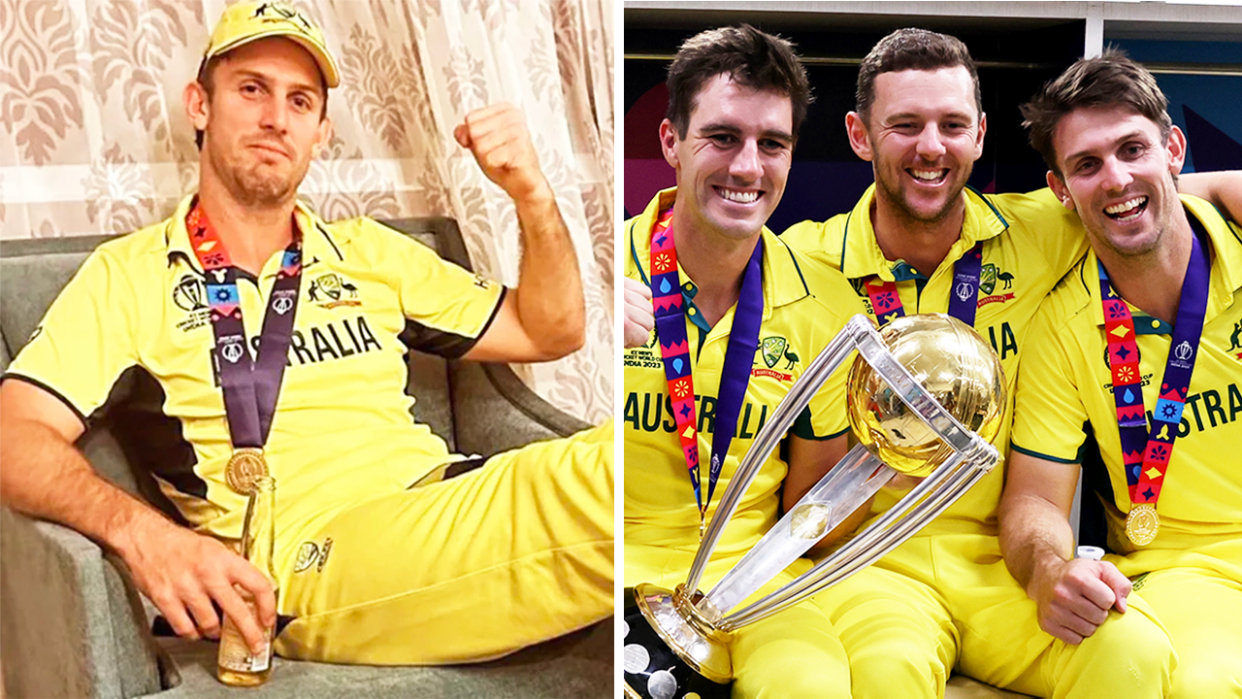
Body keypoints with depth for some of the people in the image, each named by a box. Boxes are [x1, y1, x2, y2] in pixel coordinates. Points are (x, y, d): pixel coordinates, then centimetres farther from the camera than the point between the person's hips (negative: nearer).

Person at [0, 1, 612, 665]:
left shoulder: (368, 252, 24)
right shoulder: (129, 274, 12)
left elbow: (547, 332, 26)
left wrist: (532, 194, 9)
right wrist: (137, 529, -21)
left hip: (446, 499, 6)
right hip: (314, 555, -6)